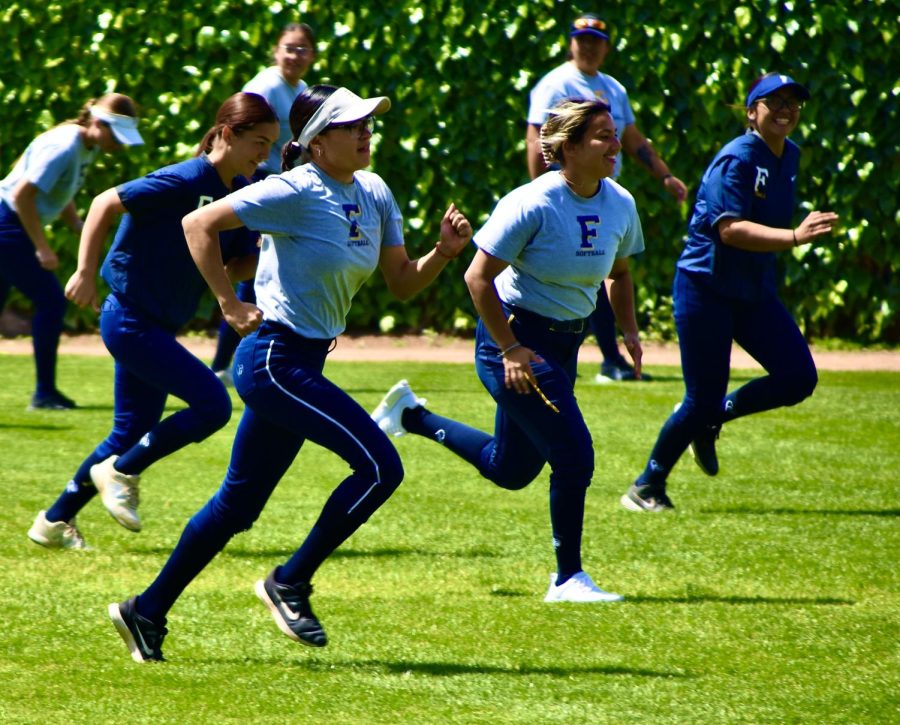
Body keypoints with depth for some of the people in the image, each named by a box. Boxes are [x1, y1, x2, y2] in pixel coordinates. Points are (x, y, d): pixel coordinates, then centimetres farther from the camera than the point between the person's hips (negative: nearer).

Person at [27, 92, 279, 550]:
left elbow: (237, 267, 10)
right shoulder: (185, 182, -20)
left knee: (131, 435, 14)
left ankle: (54, 523, 25)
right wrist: (85, 273, -20)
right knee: (212, 404, -15)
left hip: (156, 328, 9)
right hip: (130, 319, -9)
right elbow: (106, 204, -17)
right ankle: (121, 473, 1)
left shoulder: (241, 194, 4)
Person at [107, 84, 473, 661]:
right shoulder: (297, 192, -15)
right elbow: (199, 224, -17)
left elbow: (403, 284, 12)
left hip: (306, 364, 9)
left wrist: (445, 250, -6)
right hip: (275, 359, -9)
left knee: (239, 504, 14)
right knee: (380, 465, -15)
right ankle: (290, 584, -3)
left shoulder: (375, 194, 8)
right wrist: (231, 306, -18)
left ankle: (148, 612, 24)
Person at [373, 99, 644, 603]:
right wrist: (510, 350, -20)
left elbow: (619, 273, 18)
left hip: (565, 345, 8)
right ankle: (568, 578, 2)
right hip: (515, 336, -8)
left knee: (510, 470, 17)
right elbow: (479, 277, -18)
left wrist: (629, 331, 4)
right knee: (574, 455, -13)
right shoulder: (533, 204, -21)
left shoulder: (620, 205, 0)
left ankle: (413, 416, 37)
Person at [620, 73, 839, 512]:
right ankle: (646, 488, 13)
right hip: (707, 289, -8)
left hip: (756, 293, 8)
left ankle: (711, 417, 17)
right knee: (703, 398, -7)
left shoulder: (789, 156, 8)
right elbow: (730, 229, -30)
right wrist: (794, 237, -40)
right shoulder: (737, 159, -18)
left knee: (798, 378, -6)